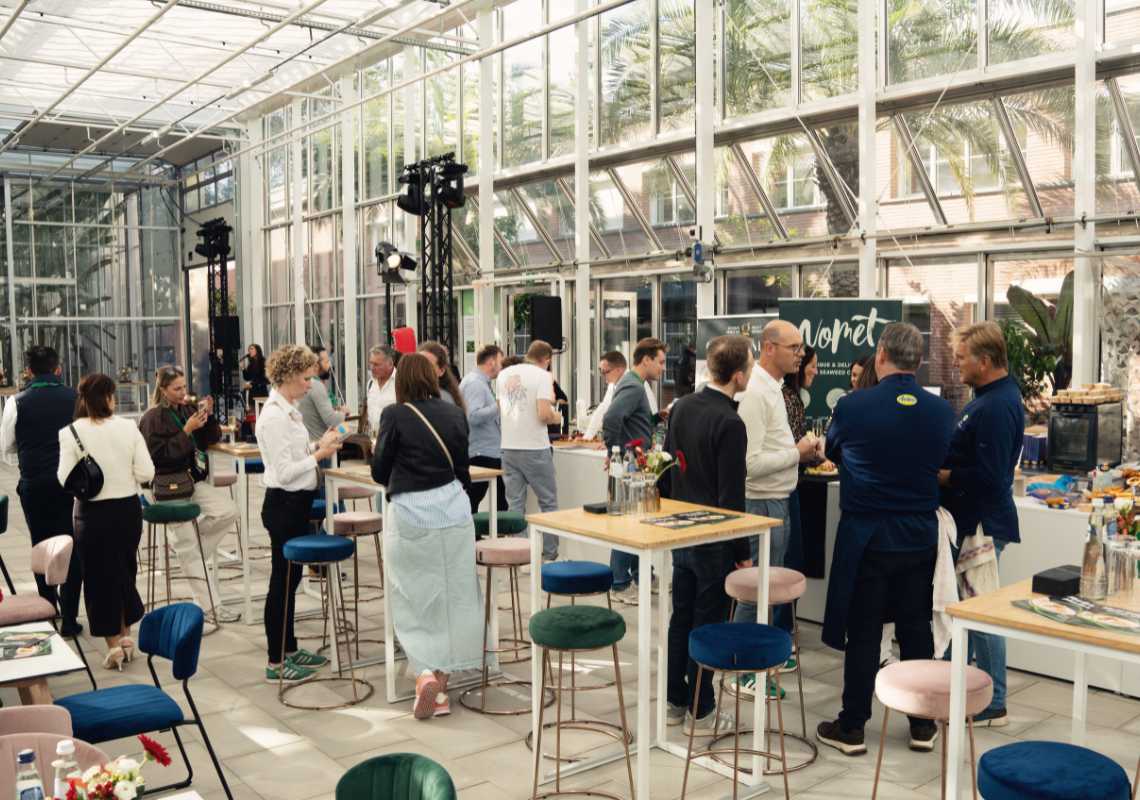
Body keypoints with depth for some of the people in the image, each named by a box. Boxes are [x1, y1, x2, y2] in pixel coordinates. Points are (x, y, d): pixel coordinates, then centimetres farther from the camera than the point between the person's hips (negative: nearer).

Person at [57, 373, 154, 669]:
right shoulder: (128, 427, -7)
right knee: (125, 571, 19)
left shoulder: (71, 432, -10)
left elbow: (65, 479, -13)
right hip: (128, 509, 2)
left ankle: (114, 645, 13)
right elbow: (146, 473, -8)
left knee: (99, 576, 10)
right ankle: (126, 637, 30)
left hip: (92, 512, -2)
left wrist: (88, 476, 7)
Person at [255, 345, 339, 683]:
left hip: (296, 503, 10)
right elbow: (284, 471, -22)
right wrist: (320, 454, -17)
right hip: (284, 504, -10)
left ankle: (289, 649, 28)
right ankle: (275, 663, 10)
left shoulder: (288, 410, 9)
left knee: (290, 579, 17)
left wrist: (318, 443, 3)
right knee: (282, 581, -1)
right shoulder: (274, 416, -20)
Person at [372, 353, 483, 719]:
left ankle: (425, 674, -8)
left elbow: (379, 472, 0)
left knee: (414, 600, 8)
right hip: (453, 510, 3)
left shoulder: (395, 415, -5)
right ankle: (441, 684, 16)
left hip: (409, 514, -3)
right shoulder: (454, 414, 6)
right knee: (450, 597, 10)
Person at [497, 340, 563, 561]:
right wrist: (556, 417, 2)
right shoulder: (542, 376, -9)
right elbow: (544, 414, -19)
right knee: (548, 503, 8)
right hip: (535, 449, -5)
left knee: (515, 504, 10)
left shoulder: (503, 375, 9)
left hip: (509, 448, 5)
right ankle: (550, 555, 11)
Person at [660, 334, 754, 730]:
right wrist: (742, 552, -11)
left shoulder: (681, 407, 3)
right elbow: (731, 498, -19)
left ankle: (674, 701, 25)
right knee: (708, 622, 5)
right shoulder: (730, 423, -21)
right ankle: (701, 709, 16)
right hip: (714, 540, -7)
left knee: (680, 618, 15)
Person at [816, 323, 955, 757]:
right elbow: (942, 464, 11)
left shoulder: (852, 406, -14)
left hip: (865, 536, -3)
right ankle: (922, 725, 25)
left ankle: (852, 728, 14)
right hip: (919, 536, 3)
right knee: (916, 628, 14)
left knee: (863, 633, 5)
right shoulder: (941, 411, -5)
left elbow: (833, 452, 6)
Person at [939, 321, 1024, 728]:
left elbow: (986, 476, -26)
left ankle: (993, 706, 13)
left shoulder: (997, 407, -22)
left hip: (983, 524, -10)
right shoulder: (990, 396, 11)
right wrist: (943, 468, 4)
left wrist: (939, 476, -15)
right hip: (972, 519, 10)